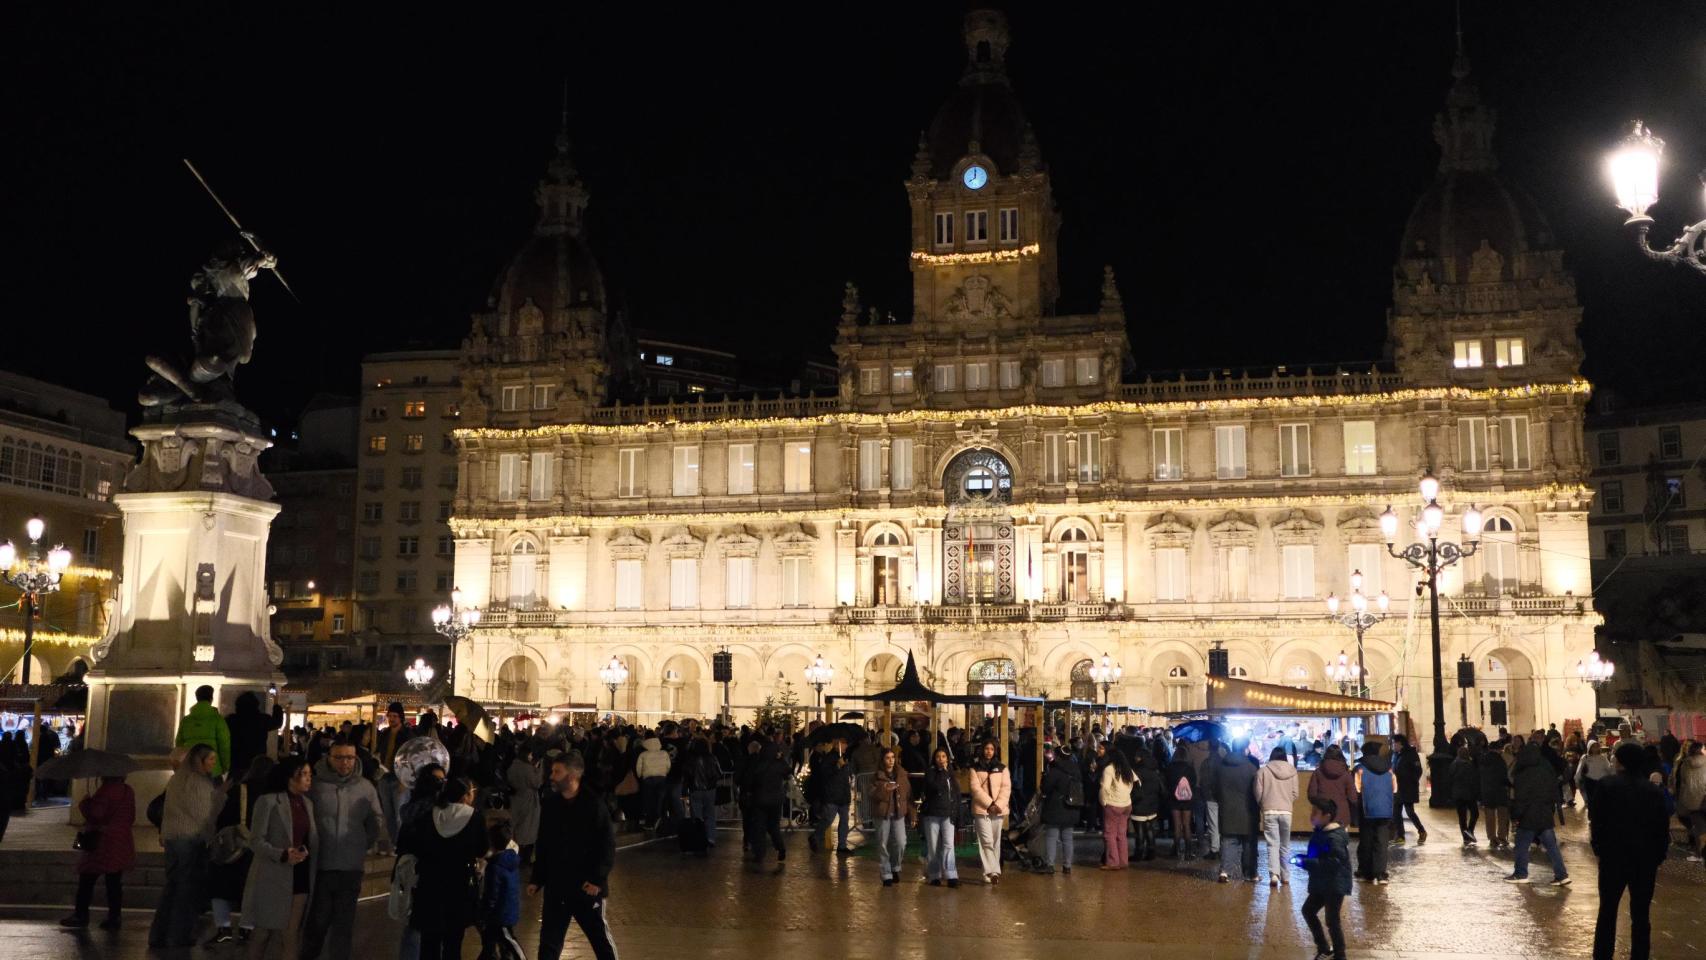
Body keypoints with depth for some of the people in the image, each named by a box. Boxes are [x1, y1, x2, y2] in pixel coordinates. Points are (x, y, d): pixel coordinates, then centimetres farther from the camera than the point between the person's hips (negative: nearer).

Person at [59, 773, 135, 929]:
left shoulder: (105, 791, -17)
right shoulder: (128, 791, 6)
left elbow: (95, 814, -18)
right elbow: (131, 817, 12)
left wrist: (84, 803, -3)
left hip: (103, 844, -7)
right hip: (122, 843, 7)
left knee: (86, 881, 6)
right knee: (114, 882, 9)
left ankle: (80, 915, 10)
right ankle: (115, 917, 9)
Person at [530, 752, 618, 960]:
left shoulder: (594, 805, -13)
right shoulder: (549, 804, 3)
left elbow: (608, 846, -12)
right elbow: (542, 845, 12)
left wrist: (598, 879, -18)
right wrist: (537, 879, 11)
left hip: (587, 887, -4)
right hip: (555, 887, 4)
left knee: (601, 939, 9)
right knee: (549, 942, 9)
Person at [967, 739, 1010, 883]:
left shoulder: (1002, 768, 11)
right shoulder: (975, 768, 6)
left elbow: (1006, 788, 3)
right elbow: (975, 788, -4)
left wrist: (999, 804, -11)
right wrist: (989, 803, -13)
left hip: (998, 810, 3)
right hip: (981, 809, -3)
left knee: (996, 842, 5)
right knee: (986, 841, -12)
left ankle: (990, 872, 13)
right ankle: (992, 872, -18)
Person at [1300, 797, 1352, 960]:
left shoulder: (1334, 837, -23)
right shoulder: (1321, 832, 7)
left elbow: (1334, 862, -31)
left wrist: (1306, 863, -30)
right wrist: (1304, 859, 6)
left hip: (1335, 884, -10)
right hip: (1322, 884, 10)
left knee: (1332, 920, -2)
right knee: (1308, 910, 17)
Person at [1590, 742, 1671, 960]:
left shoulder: (1606, 785, -8)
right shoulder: (1655, 790, 0)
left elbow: (1597, 821, -9)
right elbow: (1663, 828, 2)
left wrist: (1598, 848, 4)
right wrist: (1658, 856, 10)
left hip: (1614, 856, -2)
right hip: (1646, 859, 2)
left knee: (1607, 911, 8)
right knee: (1641, 914, 9)